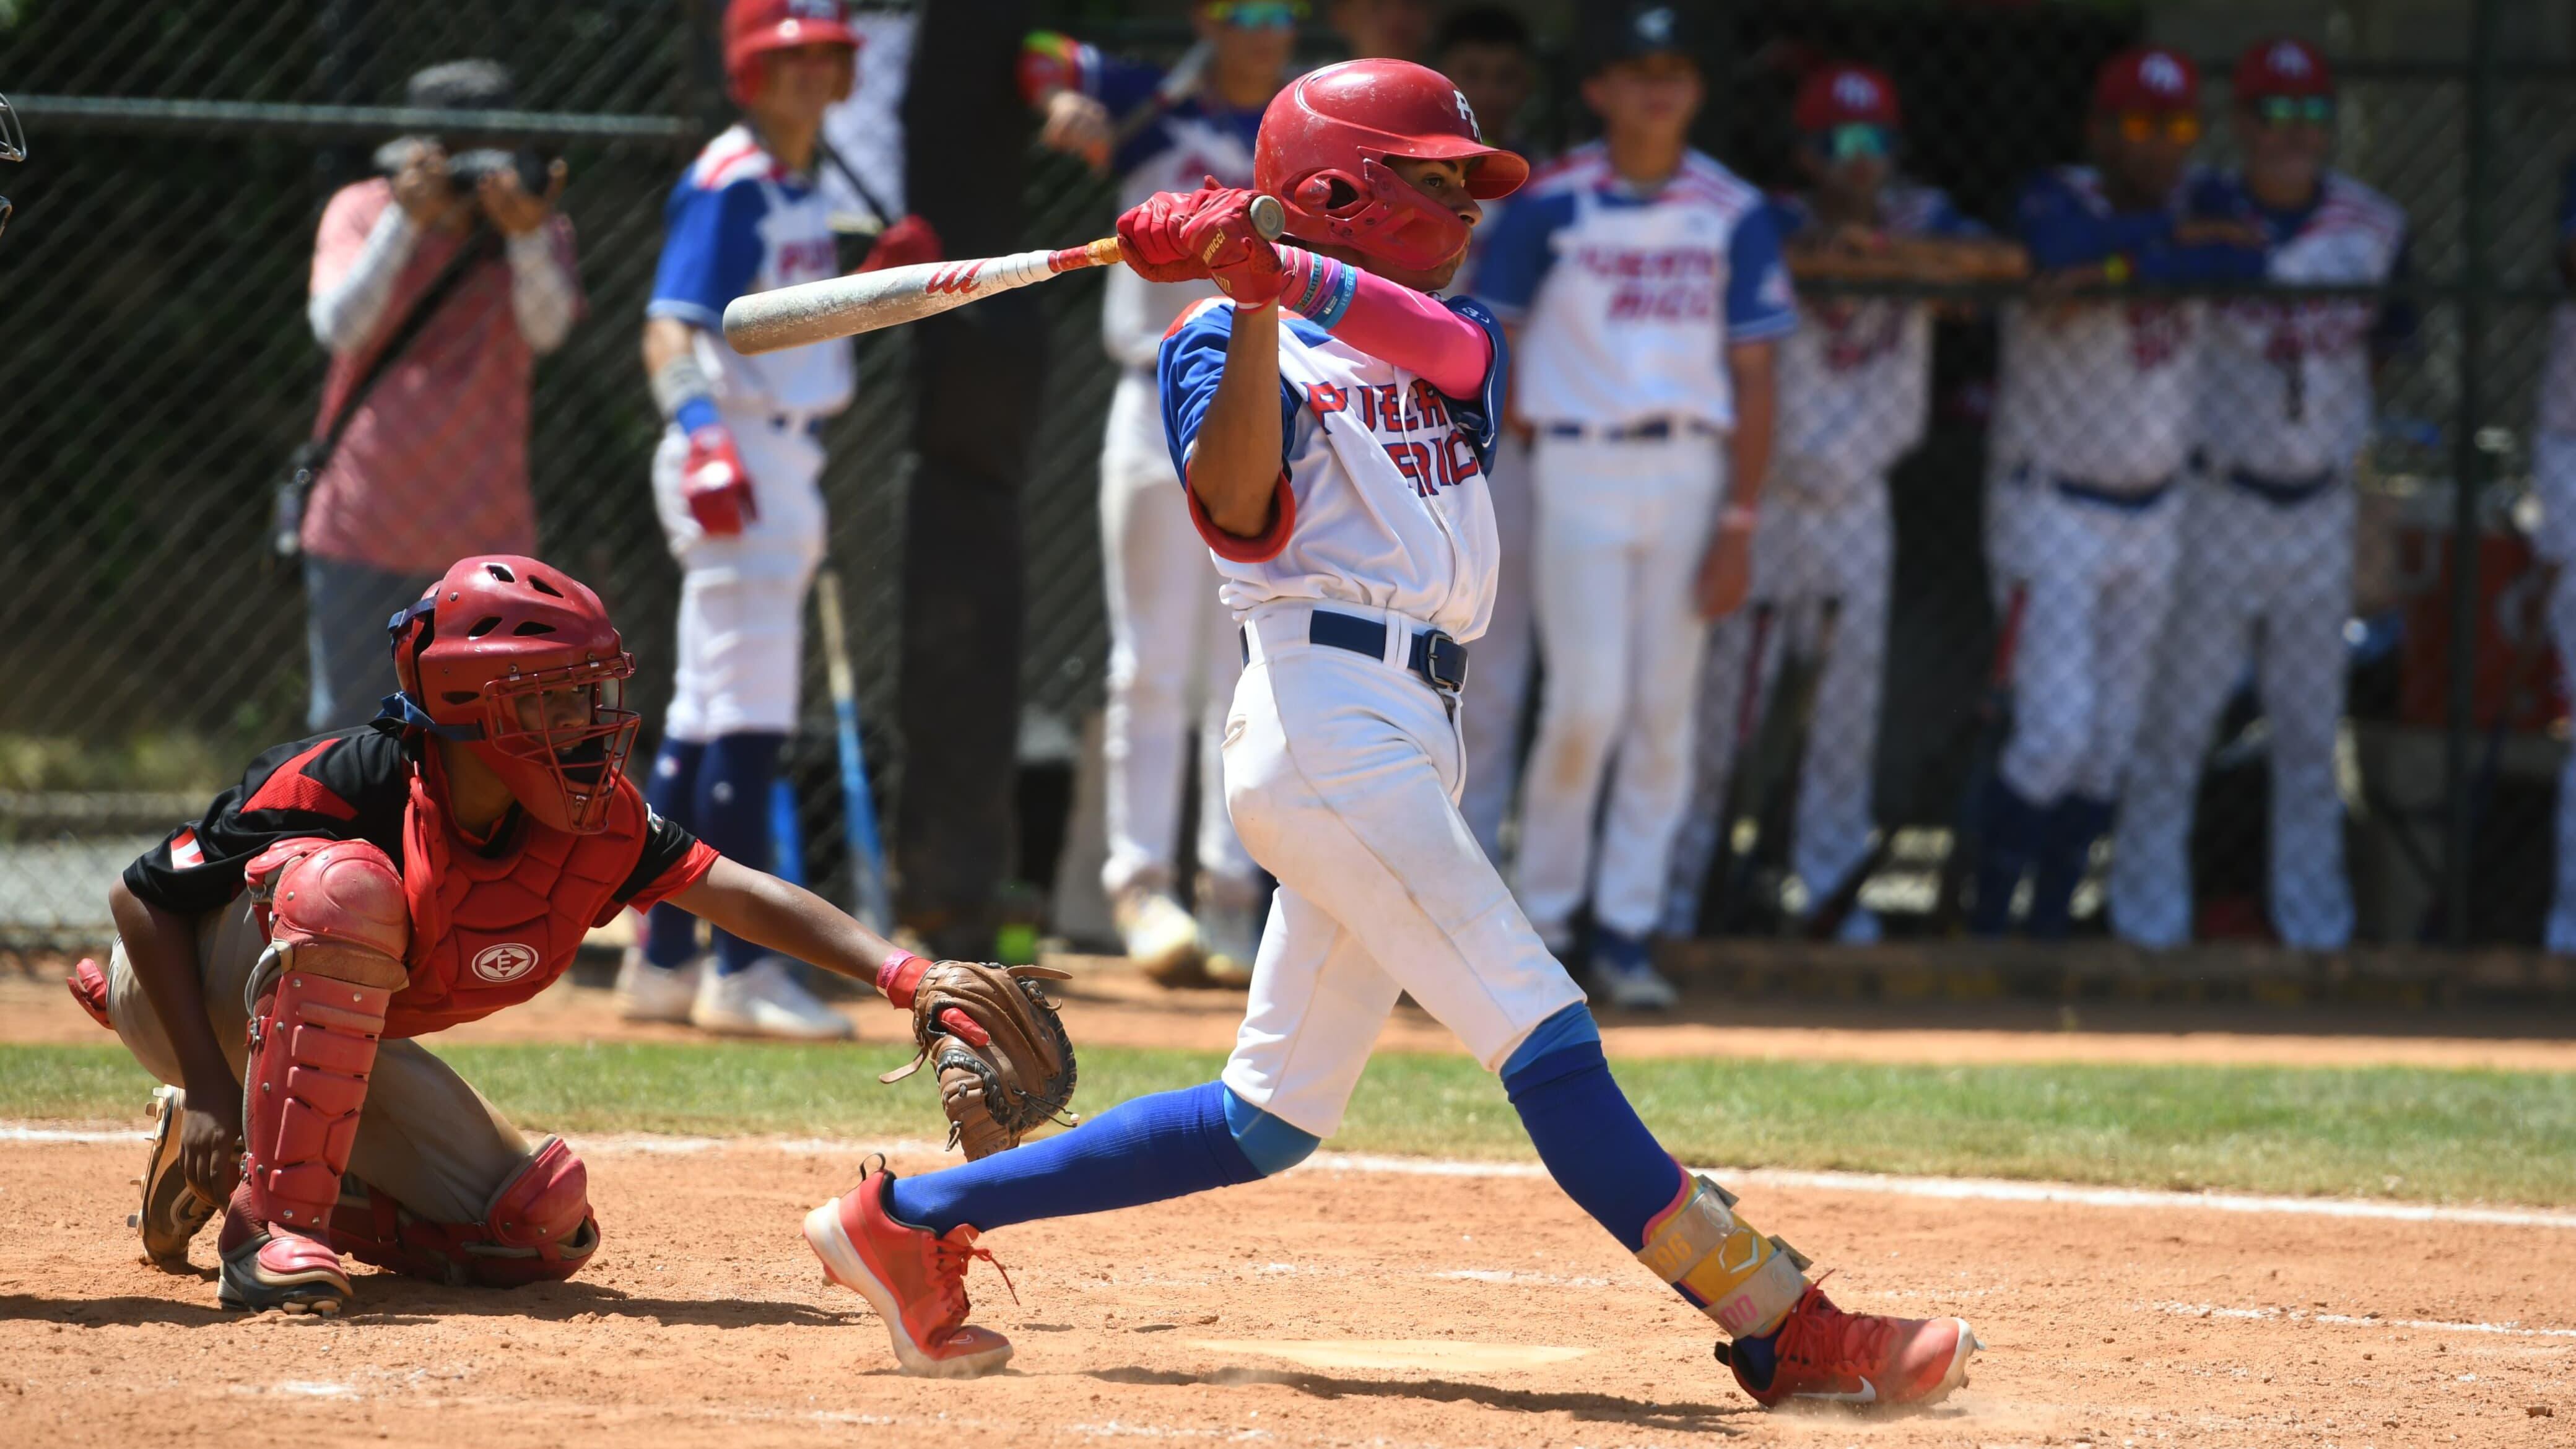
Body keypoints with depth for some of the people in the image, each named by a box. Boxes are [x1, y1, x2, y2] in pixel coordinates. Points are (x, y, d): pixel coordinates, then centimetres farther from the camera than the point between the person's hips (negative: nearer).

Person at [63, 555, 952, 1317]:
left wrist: (901, 973, -29)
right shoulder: (342, 786, -31)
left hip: (341, 1044, 7)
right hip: (182, 997, -7)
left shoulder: (599, 825, -14)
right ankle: (272, 1226, -32)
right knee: (347, 886, -38)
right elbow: (144, 898, -24)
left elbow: (742, 896, -15)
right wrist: (210, 1085, -29)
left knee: (543, 1231, -4)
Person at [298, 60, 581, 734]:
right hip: (363, 527, 0)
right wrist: (405, 220, -26)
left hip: (484, 531, 0)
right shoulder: (361, 211, -2)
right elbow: (339, 326, -16)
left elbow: (548, 328, -19)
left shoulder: (540, 232, -1)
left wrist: (527, 235, -37)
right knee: (346, 732, 4)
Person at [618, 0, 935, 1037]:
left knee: (705, 715, 13)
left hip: (785, 463, 10)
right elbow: (670, 327, -22)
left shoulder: (798, 191, 15)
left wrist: (875, 278, 9)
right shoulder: (730, 182, -13)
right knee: (749, 712, -11)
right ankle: (741, 970, -11)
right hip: (735, 463, -10)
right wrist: (700, 435, -38)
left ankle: (664, 961, 19)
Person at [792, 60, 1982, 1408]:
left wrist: (1286, 268, -19)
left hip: (1405, 741, 9)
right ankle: (1782, 1333, -19)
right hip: (1327, 722, -8)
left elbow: (1436, 339, -4)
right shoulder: (1221, 343, 4)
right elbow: (1241, 511, -13)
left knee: (1271, 1121, 10)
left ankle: (913, 1216, 17)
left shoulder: (1461, 343, 21)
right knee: (1542, 1033, -14)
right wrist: (1253, 306, -18)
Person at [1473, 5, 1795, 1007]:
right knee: (1588, 699, -9)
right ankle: (1541, 916, 6)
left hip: (1692, 468, 2)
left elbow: (1753, 376, 4)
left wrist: (1737, 524, -1)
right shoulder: (1552, 202, -1)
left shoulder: (1733, 214, 5)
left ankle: (1626, 932, 8)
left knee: (1664, 708, 2)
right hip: (1580, 468, -2)